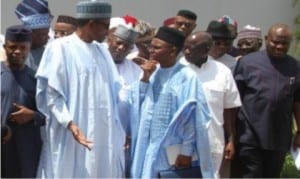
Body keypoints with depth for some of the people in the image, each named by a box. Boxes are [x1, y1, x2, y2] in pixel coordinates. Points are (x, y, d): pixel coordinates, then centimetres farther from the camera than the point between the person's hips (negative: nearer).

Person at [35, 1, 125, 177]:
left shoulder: (102, 50, 14)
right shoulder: (60, 48, -7)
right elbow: (51, 93, -10)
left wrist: (118, 130, 10)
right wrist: (70, 124, -22)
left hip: (103, 136, 6)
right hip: (69, 137, -6)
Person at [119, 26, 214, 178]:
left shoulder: (186, 77, -9)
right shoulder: (152, 74, 9)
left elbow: (192, 117, -11)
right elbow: (133, 104, 5)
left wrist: (186, 151, -14)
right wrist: (144, 78, -6)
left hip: (172, 151, -6)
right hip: (148, 147, 6)